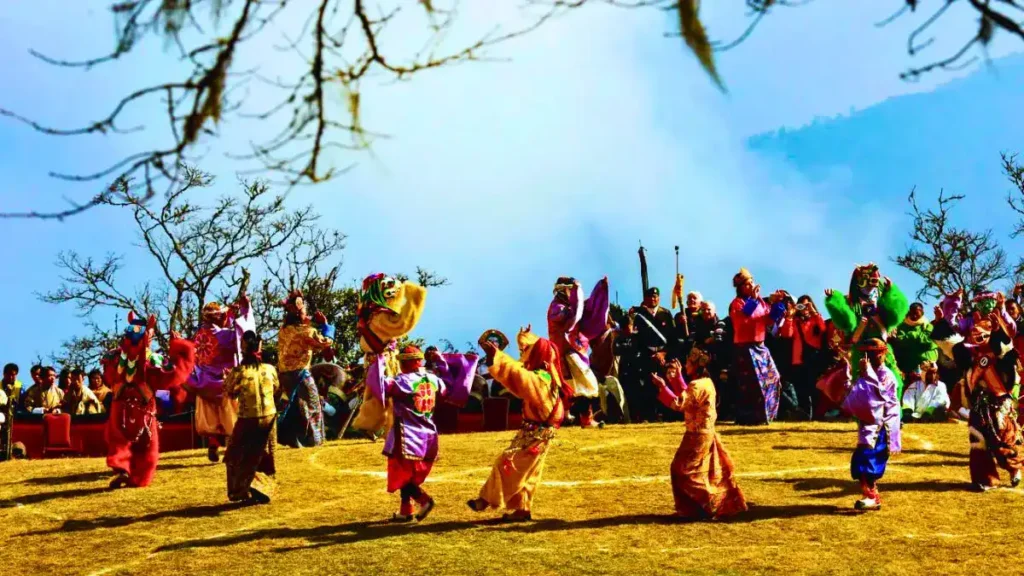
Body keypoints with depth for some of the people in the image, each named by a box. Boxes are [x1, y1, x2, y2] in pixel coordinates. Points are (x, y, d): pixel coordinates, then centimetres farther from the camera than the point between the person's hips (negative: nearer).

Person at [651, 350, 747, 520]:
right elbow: (686, 395, 19)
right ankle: (727, 504, 23)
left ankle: (692, 509, 0)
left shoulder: (697, 385, -21)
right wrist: (677, 376, 16)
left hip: (697, 435, -10)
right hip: (705, 433, 10)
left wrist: (663, 386, -28)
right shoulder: (706, 382, 10)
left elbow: (679, 404, -29)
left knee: (683, 470, -2)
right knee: (709, 471, 17)